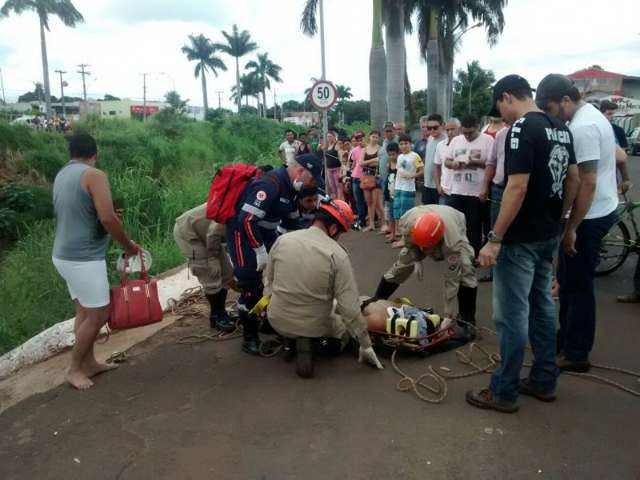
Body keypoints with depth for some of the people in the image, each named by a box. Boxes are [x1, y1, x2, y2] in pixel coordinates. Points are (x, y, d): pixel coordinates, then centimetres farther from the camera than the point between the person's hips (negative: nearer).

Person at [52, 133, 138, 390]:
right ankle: (74, 369, 13)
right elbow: (108, 218, -22)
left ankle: (89, 363, 27)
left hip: (65, 255, 9)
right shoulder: (94, 175, -14)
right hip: (83, 258, -9)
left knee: (84, 311, 17)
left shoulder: (61, 175, 12)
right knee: (98, 315, 1)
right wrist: (128, 245, -9)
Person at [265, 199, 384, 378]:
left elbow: (268, 279, 6)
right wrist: (366, 345, -7)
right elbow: (350, 308, -18)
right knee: (342, 326, 29)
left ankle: (289, 340, 10)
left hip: (277, 321, 4)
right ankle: (310, 341, 1)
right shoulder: (338, 255, -19)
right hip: (313, 326, -3)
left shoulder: (282, 240, -7)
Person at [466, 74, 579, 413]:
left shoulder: (522, 129, -17)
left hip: (521, 239, -9)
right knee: (542, 306, 17)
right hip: (548, 236, 9)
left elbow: (517, 187, -24)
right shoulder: (561, 128, 10)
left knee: (511, 315, -1)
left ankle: (504, 392, 11)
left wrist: (494, 239, -21)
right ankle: (544, 381, 29)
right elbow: (573, 178, 15)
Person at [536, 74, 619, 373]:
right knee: (569, 281, 18)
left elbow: (587, 183, -25)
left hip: (589, 217, -10)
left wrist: (571, 228, -21)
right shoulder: (591, 116, 12)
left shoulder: (582, 127, -21)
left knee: (578, 286, -1)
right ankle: (565, 339, 30)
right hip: (599, 211, 10)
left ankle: (576, 355, 11)